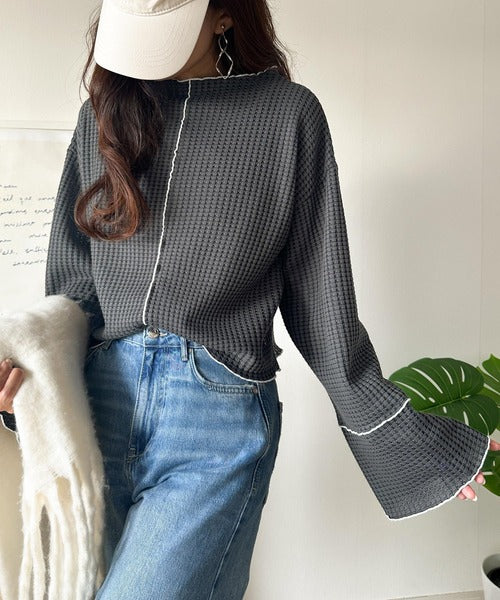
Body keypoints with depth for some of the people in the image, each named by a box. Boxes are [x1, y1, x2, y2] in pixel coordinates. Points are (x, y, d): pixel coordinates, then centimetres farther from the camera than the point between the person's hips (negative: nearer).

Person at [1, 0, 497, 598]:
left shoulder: (288, 114, -3)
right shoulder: (104, 113, 8)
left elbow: (319, 296, 0)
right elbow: (73, 284, 11)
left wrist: (396, 432, 2)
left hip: (219, 419, -4)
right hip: (101, 399, 5)